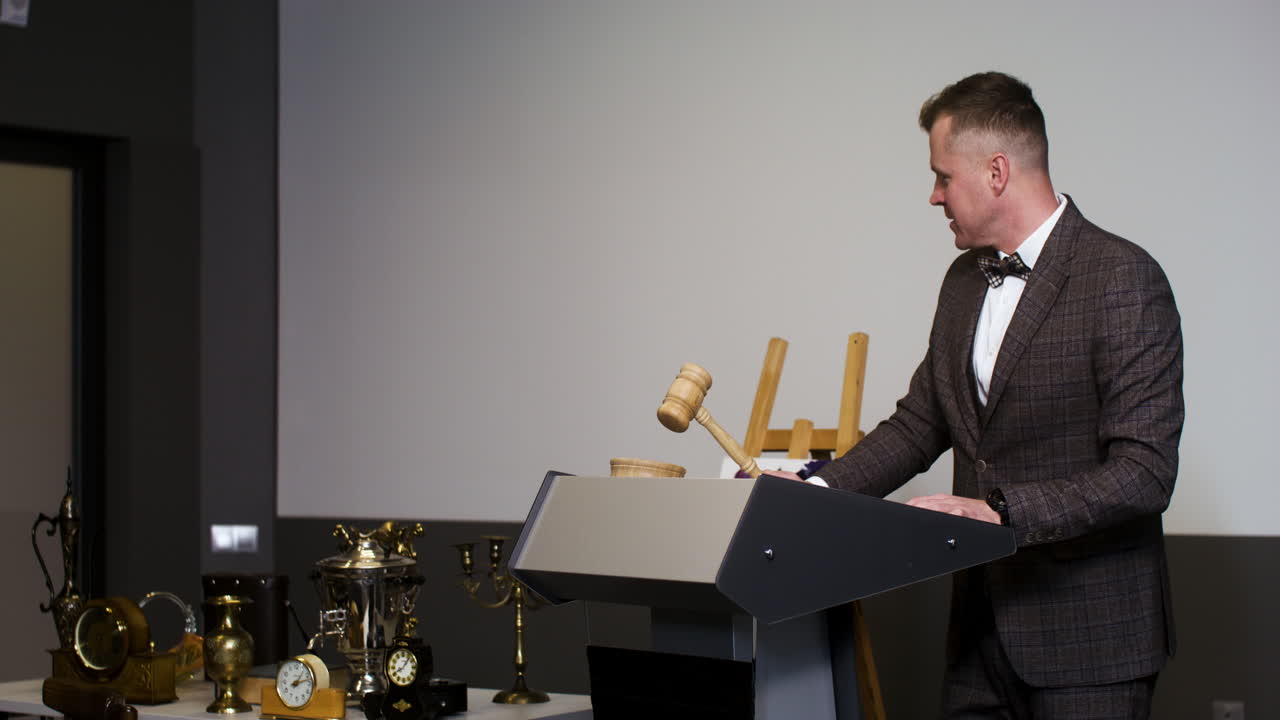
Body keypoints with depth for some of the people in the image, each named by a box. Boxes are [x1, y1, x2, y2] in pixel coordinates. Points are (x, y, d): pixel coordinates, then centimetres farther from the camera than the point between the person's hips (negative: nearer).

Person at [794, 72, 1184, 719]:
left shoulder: (1124, 280, -14)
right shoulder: (965, 280, 12)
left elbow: (1143, 474, -19)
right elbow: (918, 424, 17)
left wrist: (1001, 511, -27)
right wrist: (815, 495, 4)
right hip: (982, 624, 7)